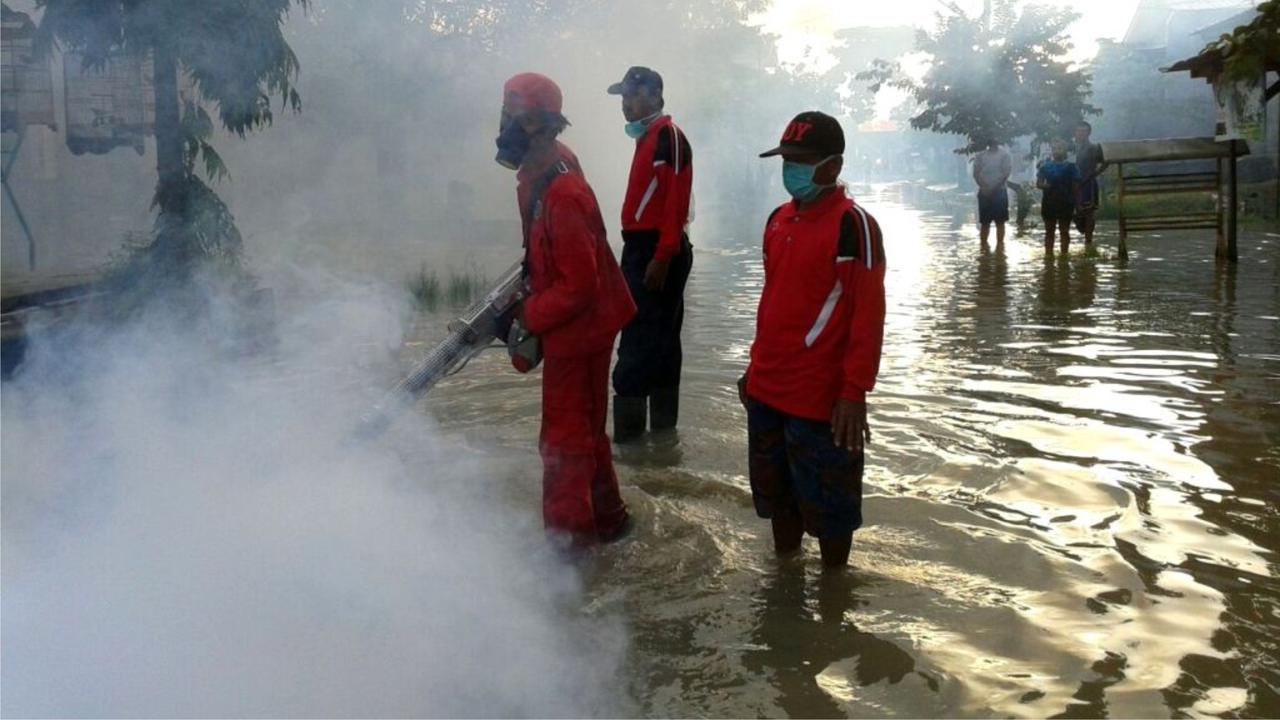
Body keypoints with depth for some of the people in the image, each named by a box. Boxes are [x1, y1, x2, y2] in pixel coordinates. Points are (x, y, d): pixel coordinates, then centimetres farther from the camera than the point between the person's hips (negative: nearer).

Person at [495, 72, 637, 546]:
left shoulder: (561, 195, -29)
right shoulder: (538, 177, 2)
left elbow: (578, 286, -27)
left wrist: (524, 319, -23)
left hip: (578, 330, -10)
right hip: (575, 327, 10)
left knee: (565, 437, 3)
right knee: (585, 428, 21)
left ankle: (569, 533, 17)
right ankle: (606, 517, 36)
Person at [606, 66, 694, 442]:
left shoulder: (669, 136, -11)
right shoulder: (648, 137, 18)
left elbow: (675, 201, -20)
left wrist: (662, 258, -24)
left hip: (657, 253, -10)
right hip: (642, 250, 10)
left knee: (640, 344, -10)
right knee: (658, 341, 14)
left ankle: (629, 435, -6)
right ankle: (662, 430, 22)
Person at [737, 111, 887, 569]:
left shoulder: (853, 225, -14)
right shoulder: (778, 220, 9)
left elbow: (868, 317, -16)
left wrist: (855, 393, -19)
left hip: (821, 398, -7)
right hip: (767, 391, 8)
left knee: (826, 503, 6)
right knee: (775, 492, 20)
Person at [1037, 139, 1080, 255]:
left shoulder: (1071, 166, -1)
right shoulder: (1045, 165, 4)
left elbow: (1076, 186, 1)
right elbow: (1038, 183, 5)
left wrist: (1075, 202, -3)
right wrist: (1045, 186, -17)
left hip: (1066, 203, -2)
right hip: (1049, 202, 2)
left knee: (1064, 230, 4)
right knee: (1049, 230, 7)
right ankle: (1048, 254, 12)